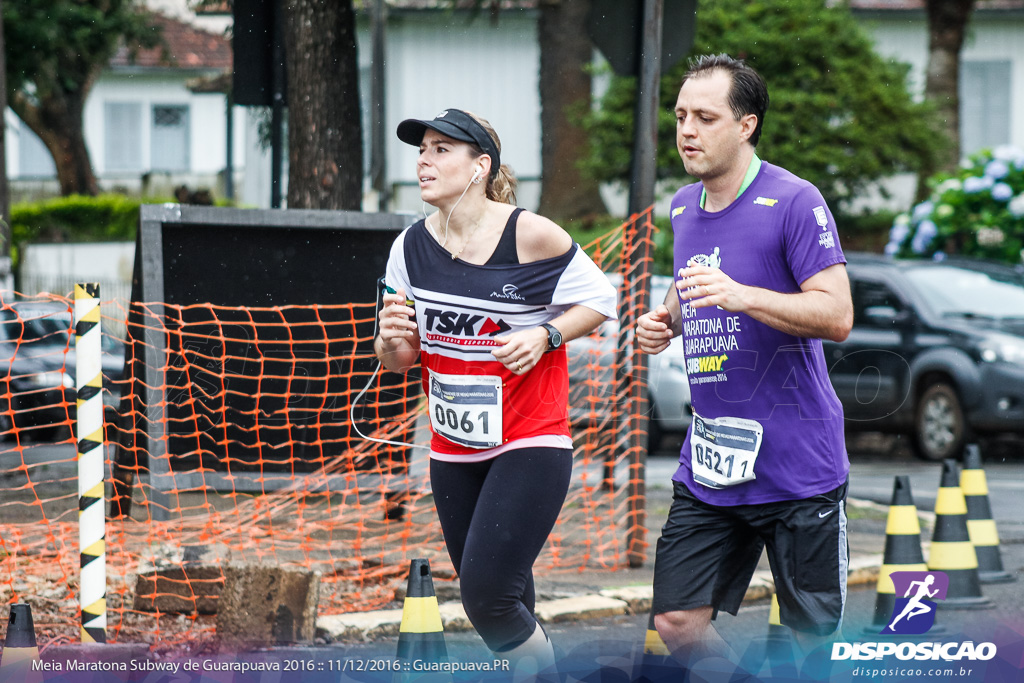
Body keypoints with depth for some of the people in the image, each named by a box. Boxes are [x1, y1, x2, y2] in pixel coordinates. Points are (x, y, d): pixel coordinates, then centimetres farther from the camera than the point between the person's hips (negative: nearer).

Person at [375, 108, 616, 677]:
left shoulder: (530, 235, -12)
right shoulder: (412, 246, 2)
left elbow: (599, 298, 0)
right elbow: (398, 362, 10)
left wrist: (543, 336, -16)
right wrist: (393, 340, -13)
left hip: (531, 443, -5)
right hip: (454, 452, 5)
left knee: (488, 595, -18)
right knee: (495, 603, 12)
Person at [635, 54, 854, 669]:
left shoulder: (794, 202, -12)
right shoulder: (683, 208, 11)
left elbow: (837, 316, -18)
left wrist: (742, 296, -30)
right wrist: (667, 320, 6)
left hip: (797, 467, -6)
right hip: (708, 467, 6)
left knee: (814, 636, 1)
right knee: (678, 622, 1)